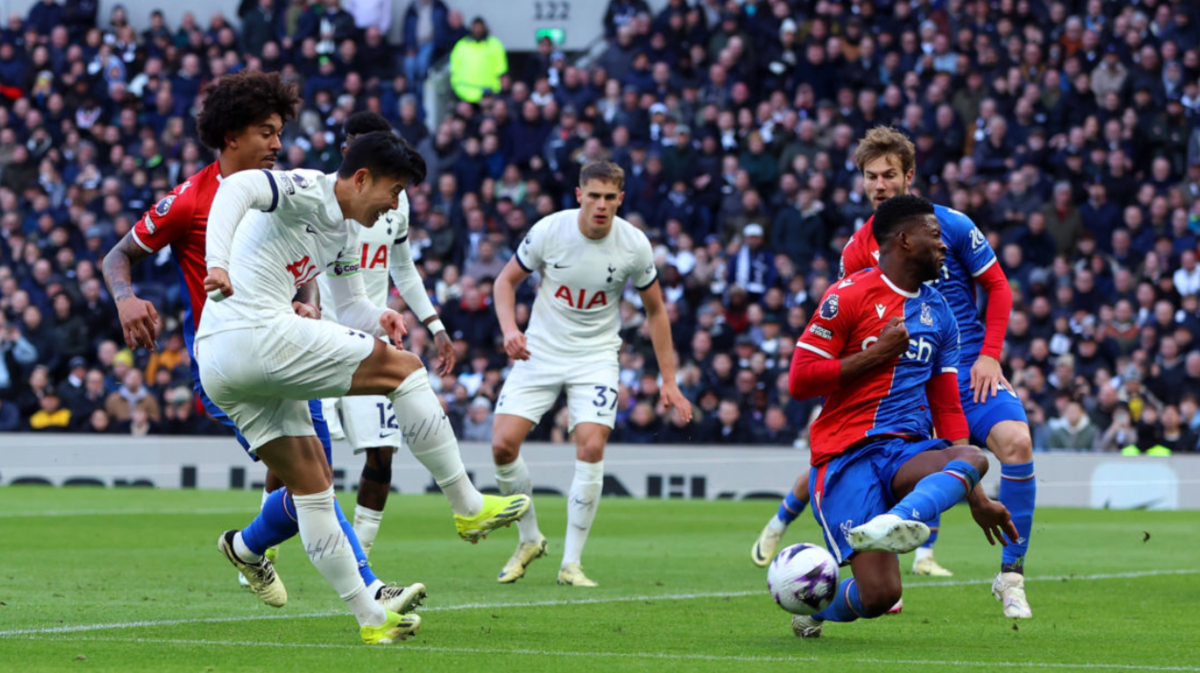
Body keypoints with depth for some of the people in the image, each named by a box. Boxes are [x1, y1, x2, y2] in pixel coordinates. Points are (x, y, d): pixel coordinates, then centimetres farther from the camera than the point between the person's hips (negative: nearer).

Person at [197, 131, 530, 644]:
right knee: (403, 369, -5)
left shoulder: (343, 236, 23)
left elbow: (349, 304, 32)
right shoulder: (308, 191, -6)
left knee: (311, 483, 13)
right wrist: (217, 264, -38)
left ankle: (370, 618, 15)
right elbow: (236, 188, -23)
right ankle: (468, 507, 0)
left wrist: (378, 318, 8)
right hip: (259, 333, -11)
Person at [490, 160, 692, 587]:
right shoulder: (549, 230, -13)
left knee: (591, 447, -20)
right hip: (541, 351, 1)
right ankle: (530, 540, 13)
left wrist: (668, 382, 1)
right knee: (503, 445, -11)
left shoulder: (634, 246, -11)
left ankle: (571, 563, -9)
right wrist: (509, 329, -17)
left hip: (595, 357, -1)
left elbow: (655, 311, 3)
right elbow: (507, 280, 2)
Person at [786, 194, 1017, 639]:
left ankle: (896, 521, -48)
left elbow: (947, 407, 21)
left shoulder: (939, 313, 18)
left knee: (972, 459, -31)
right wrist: (877, 354, -9)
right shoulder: (849, 297, -2)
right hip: (846, 453, -5)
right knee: (880, 593, -19)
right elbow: (799, 381, -8)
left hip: (908, 451, 5)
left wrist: (976, 498, 15)